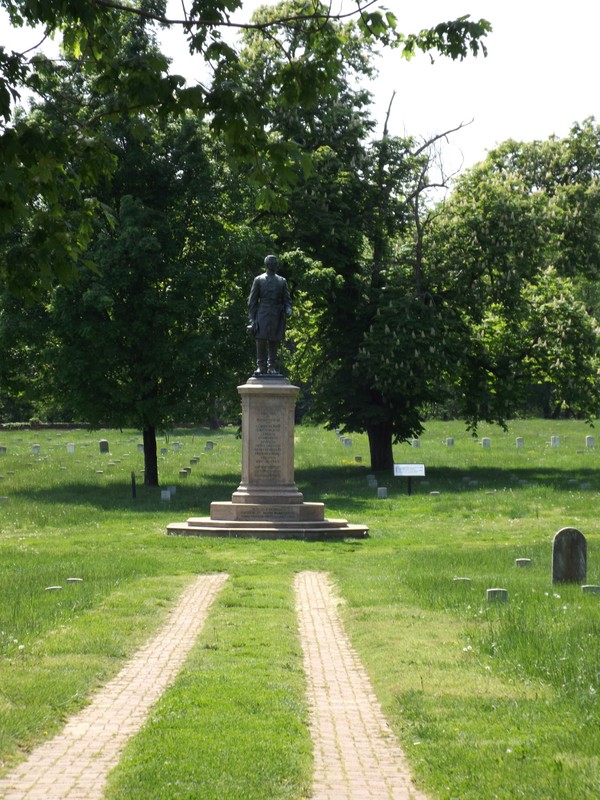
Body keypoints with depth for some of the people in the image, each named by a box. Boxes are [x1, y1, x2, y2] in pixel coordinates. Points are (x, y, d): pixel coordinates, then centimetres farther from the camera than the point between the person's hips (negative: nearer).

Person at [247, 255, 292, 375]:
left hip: (277, 317, 2)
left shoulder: (282, 281, 15)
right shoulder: (258, 280, 8)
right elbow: (252, 301, 5)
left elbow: (287, 299, 16)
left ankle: (272, 367, 4)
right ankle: (261, 367, -3)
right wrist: (252, 319, -3)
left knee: (274, 343, 1)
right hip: (263, 315, -2)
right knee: (261, 342, -6)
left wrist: (288, 309, -7)